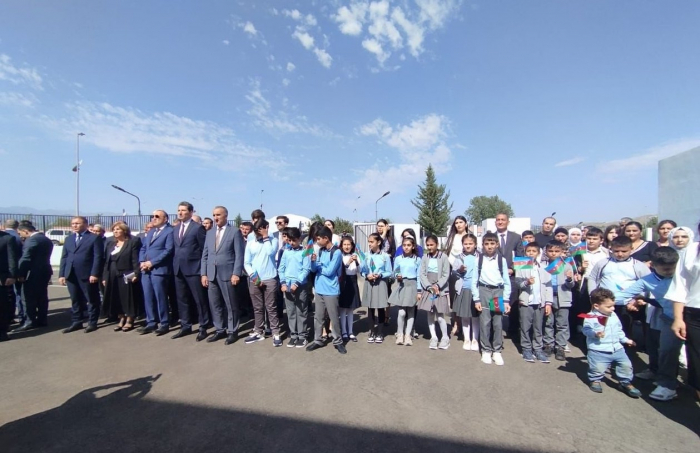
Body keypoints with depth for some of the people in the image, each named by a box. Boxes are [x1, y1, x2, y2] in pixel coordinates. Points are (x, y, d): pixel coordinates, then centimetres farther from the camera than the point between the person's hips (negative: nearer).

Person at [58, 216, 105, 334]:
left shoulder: (94, 238, -4)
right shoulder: (68, 239, 16)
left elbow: (98, 257, -10)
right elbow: (64, 257, 14)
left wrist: (94, 274, -17)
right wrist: (61, 274, 5)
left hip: (88, 275, -6)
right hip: (71, 275, 6)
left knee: (92, 300, 4)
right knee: (75, 300, 13)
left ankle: (92, 323, 13)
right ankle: (76, 322, 23)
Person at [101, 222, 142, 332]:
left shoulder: (133, 242, -4)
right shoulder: (110, 244, 16)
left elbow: (135, 260, -11)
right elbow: (106, 262, 15)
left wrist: (136, 274, -19)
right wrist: (104, 277, 9)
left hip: (126, 276, -6)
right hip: (112, 277, 6)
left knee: (128, 299, 1)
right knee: (116, 300, 10)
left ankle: (129, 321, 11)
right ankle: (121, 320, 21)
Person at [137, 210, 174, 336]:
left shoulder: (169, 231, -5)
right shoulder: (150, 232, 21)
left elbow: (168, 250, -14)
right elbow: (143, 248, 19)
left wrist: (152, 262, -15)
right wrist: (142, 262, 0)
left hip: (159, 270, -8)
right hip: (146, 270, 8)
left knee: (160, 298, -2)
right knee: (148, 298, 11)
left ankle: (164, 324, 8)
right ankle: (151, 323, 21)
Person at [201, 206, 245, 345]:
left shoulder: (235, 231, -2)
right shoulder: (209, 233, 15)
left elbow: (239, 254, -8)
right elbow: (205, 254, 14)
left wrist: (236, 273, -15)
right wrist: (203, 273, 6)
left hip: (228, 274, -5)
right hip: (211, 274, 5)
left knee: (231, 305, 4)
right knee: (214, 304, 11)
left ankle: (232, 332, 16)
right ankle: (220, 330, 25)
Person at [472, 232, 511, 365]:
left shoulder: (502, 260, 2)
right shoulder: (478, 259, 0)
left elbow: (507, 281, 4)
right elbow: (474, 280, 1)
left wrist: (506, 300, -1)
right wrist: (476, 299, -3)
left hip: (498, 291, 1)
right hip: (483, 291, -1)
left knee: (498, 323, 5)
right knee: (485, 322, 3)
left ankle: (497, 351, 20)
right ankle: (486, 350, 17)